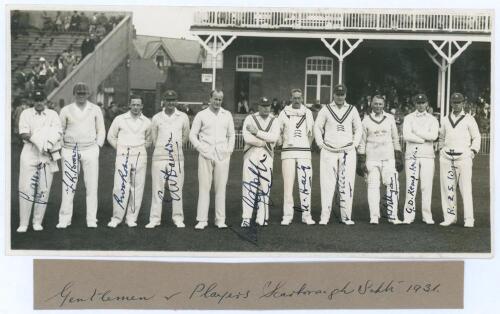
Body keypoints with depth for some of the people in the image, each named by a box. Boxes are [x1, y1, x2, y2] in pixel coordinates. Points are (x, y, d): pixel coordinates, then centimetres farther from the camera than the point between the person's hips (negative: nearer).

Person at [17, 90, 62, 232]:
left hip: (47, 156, 1)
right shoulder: (26, 114, 8)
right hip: (29, 154, -1)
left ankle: (37, 222, 9)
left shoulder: (53, 115, 12)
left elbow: (57, 134, 0)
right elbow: (24, 135, -4)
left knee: (43, 190, 0)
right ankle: (23, 223, -2)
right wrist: (42, 140, -16)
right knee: (26, 188, -6)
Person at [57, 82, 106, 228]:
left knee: (91, 186, -2)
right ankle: (64, 219, 1)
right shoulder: (66, 110, 7)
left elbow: (101, 130, 13)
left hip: (90, 150, 0)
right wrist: (61, 148, 5)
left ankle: (92, 220, 3)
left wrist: (97, 146, 3)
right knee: (68, 185, -4)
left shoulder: (95, 110, 8)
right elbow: (59, 130, 13)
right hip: (70, 150, 0)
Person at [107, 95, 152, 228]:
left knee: (137, 188, 1)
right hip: (123, 156, -2)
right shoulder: (120, 119, 3)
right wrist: (120, 149, 5)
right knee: (120, 187, -9)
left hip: (140, 157, 2)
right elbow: (111, 137, 12)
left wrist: (139, 150, 9)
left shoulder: (146, 122, 8)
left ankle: (132, 218, 10)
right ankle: (116, 218, 1)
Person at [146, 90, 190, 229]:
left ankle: (178, 218, 8)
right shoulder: (156, 118, 5)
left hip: (177, 157, 0)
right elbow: (154, 138, 13)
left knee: (176, 188, 1)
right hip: (159, 157, 0)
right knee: (157, 188, 0)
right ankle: (155, 219, 3)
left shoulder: (183, 117, 6)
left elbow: (185, 136, 16)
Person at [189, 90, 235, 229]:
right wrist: (202, 149, -5)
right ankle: (202, 220, 0)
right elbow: (192, 134, 6)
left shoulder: (227, 115, 13)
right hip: (206, 155, -2)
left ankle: (220, 220, 5)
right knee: (204, 187, -3)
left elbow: (231, 135, 18)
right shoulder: (201, 115, 6)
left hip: (222, 155, 2)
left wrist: (229, 150, 4)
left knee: (221, 187, 1)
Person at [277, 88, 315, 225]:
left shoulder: (307, 113, 10)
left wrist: (307, 147, 9)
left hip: (304, 152, 1)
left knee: (305, 183, -3)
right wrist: (281, 143, 1)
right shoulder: (284, 113, 6)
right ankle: (287, 215, -2)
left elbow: (311, 133, 16)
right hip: (288, 152, -1)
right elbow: (278, 132, 13)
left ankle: (306, 215, 3)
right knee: (288, 184, -5)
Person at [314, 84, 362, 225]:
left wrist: (355, 144, 7)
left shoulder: (352, 110, 11)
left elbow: (358, 128, 18)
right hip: (328, 151, -1)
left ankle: (346, 216, 1)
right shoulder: (325, 110, 6)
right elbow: (317, 127, 12)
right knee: (327, 183, -5)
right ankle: (324, 216, -3)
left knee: (347, 184, -3)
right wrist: (321, 144, 2)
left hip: (347, 151, 1)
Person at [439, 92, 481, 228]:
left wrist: (473, 152, -5)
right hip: (446, 157, 4)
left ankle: (468, 219, -8)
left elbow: (476, 137, 7)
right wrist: (441, 150, 11)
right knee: (447, 188, 1)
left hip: (463, 157, -3)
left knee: (466, 188, -9)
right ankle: (450, 217, 7)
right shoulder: (445, 120, 15)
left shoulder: (469, 119, 6)